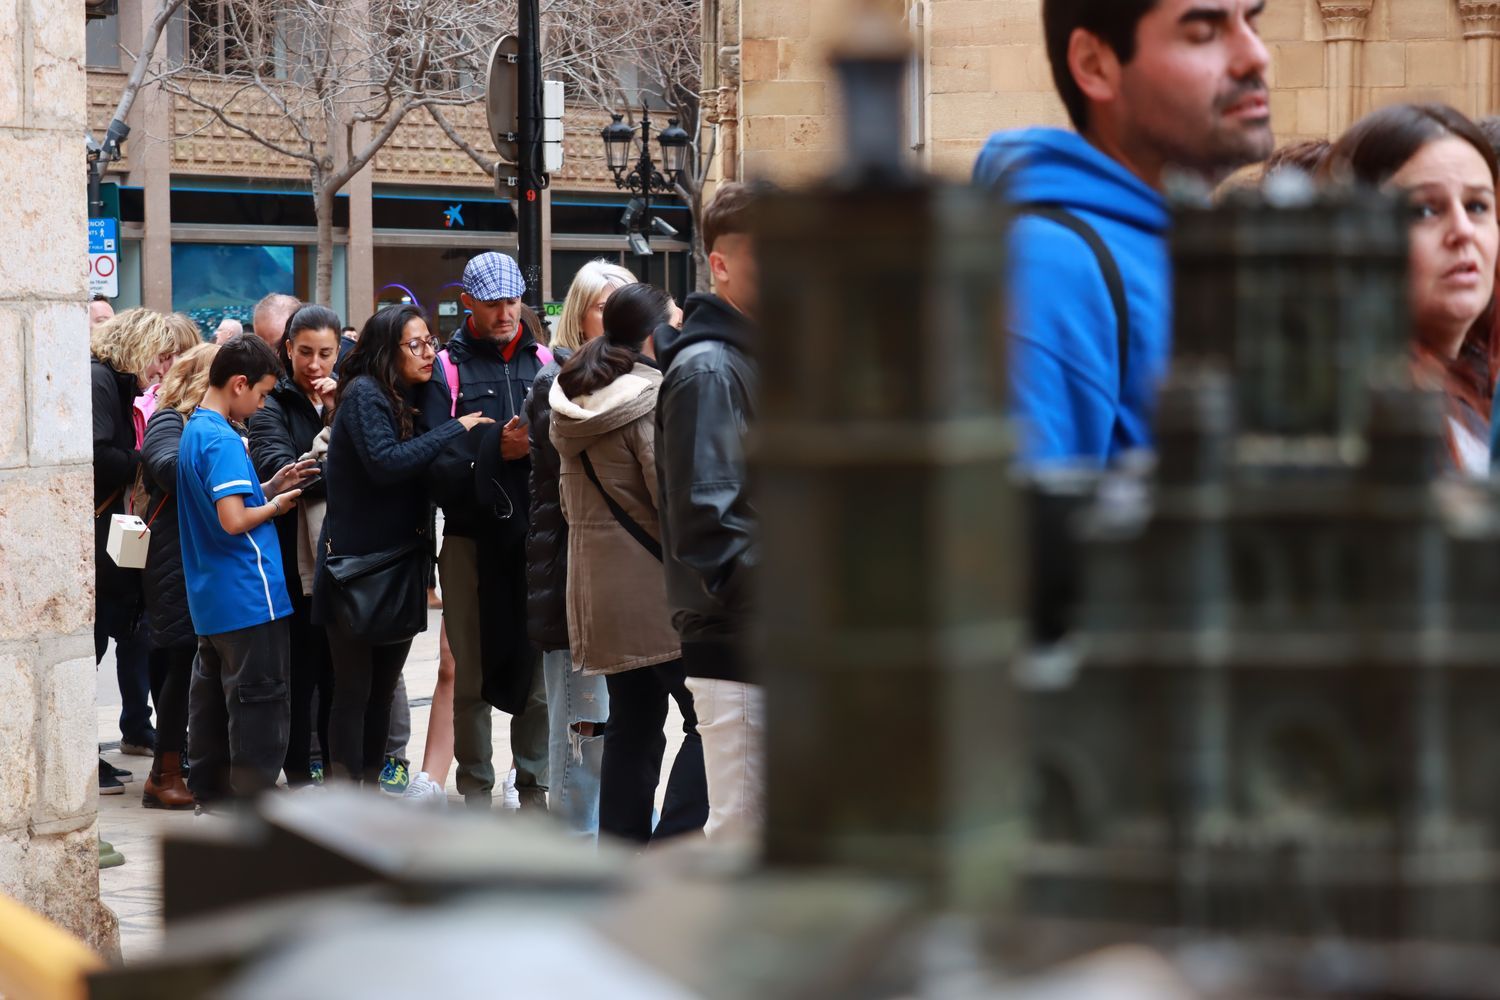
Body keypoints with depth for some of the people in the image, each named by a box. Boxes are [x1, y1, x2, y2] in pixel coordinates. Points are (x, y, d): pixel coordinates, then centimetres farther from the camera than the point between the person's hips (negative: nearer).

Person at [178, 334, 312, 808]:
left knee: (212, 697, 15)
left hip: (211, 600, 10)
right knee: (260, 702, -3)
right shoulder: (223, 440, -18)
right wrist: (274, 507, -8)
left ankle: (212, 795, 22)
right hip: (248, 596, -10)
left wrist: (270, 487, 6)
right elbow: (234, 520, -25)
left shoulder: (194, 430, 12)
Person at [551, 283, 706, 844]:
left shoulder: (574, 400, 12)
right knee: (707, 719, -2)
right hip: (657, 587, -8)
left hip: (600, 585, 8)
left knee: (632, 724, 13)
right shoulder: (652, 398, -15)